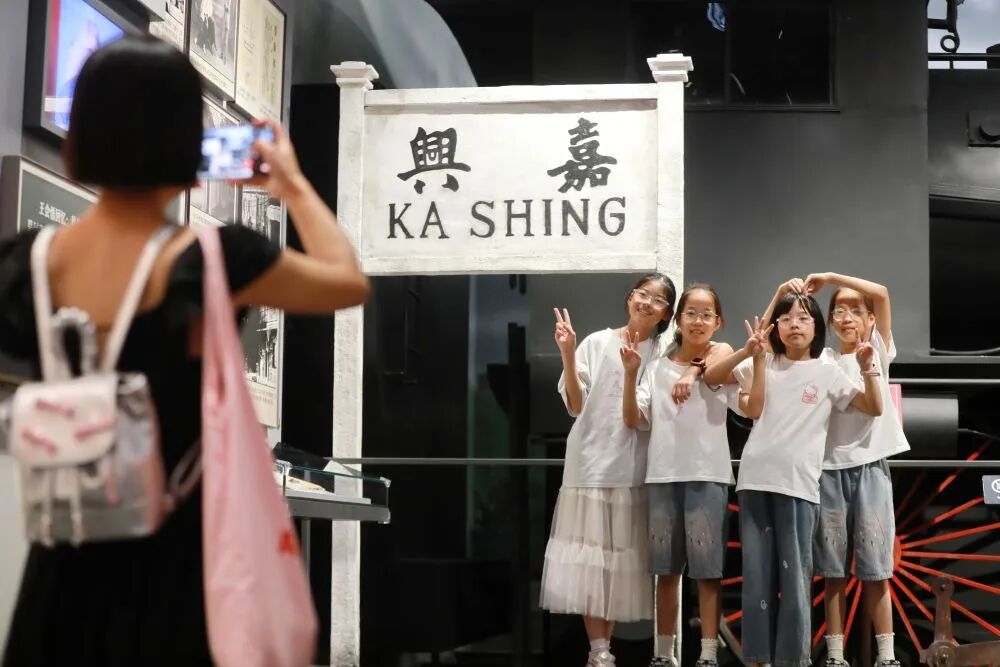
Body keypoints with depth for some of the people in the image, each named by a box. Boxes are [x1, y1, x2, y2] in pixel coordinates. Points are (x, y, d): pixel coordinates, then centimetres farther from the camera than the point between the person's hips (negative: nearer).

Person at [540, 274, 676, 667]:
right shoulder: (597, 343, 2)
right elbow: (575, 405, -2)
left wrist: (633, 369, -19)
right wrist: (567, 354, -14)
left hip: (633, 468, 1)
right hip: (590, 463, -1)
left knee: (621, 556, 5)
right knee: (589, 554, -4)